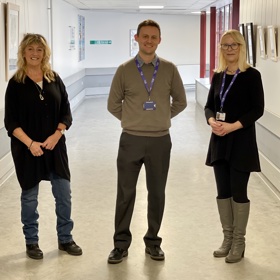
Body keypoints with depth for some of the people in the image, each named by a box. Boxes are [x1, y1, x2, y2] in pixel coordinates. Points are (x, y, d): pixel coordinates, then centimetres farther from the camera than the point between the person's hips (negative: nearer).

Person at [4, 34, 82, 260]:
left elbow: (66, 114, 4)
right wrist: (30, 143, -18)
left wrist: (56, 135, -12)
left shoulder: (55, 80, 3)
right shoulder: (16, 83, -5)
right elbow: (11, 122, -7)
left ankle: (65, 239, 25)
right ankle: (31, 242, 25)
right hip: (27, 149, -2)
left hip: (55, 147, 3)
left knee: (64, 195, 7)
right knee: (29, 197, 9)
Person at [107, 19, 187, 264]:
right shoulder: (125, 70, -1)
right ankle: (121, 243, 18)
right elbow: (113, 104, 7)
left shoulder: (169, 69, 0)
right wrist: (131, 120, 5)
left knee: (157, 193, 10)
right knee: (126, 193, 6)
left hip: (160, 141, 1)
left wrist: (162, 118, 6)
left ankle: (153, 241, 24)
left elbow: (180, 102, 10)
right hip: (131, 140, 0)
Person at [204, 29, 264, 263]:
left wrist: (233, 126, -21)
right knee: (223, 191, 10)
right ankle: (227, 238, 24)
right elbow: (209, 105, 10)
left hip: (241, 142, -5)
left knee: (238, 192, 1)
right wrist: (212, 121, -11)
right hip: (219, 141, 5)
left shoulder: (251, 75, -7)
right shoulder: (218, 76, 8)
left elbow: (257, 109, -11)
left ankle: (239, 242, 14)